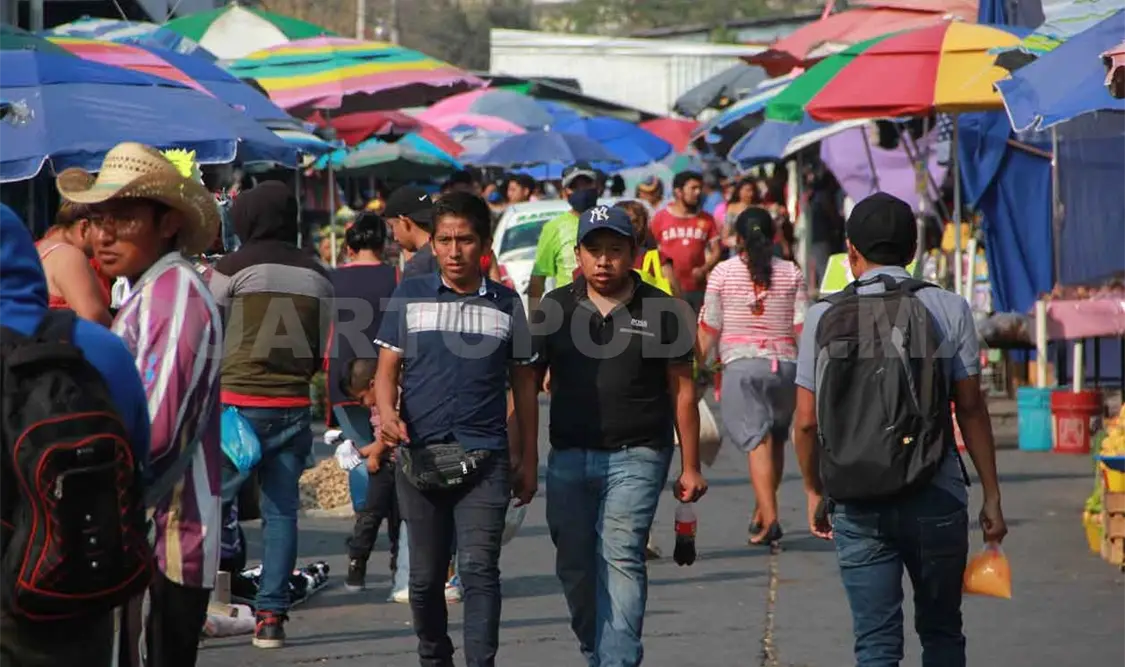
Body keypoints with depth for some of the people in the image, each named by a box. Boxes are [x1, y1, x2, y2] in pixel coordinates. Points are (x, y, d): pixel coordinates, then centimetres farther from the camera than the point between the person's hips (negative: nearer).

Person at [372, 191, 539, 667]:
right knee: (425, 576, 10)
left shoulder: (506, 305, 7)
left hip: (485, 458, -1)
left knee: (479, 569, -14)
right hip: (420, 457, 1)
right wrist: (387, 414, -16)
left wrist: (528, 458, 11)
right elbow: (387, 369, 5)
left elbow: (523, 383, 12)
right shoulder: (410, 297, 6)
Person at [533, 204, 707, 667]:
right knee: (574, 566, 8)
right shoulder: (556, 308, 6)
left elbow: (682, 391, 6)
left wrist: (690, 467, 4)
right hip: (569, 457, 3)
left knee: (621, 557, -14)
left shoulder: (661, 312, 2)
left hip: (636, 458, -3)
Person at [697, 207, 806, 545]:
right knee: (776, 441, 17)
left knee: (757, 441, -9)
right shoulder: (791, 273, 5)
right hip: (784, 364, 2)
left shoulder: (722, 273, 1)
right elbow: (803, 327, 1)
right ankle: (761, 511, 28)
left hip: (741, 365, -2)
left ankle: (769, 518, -21)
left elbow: (709, 329, 2)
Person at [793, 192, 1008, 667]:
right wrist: (991, 496, 4)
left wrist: (814, 493, 16)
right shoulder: (949, 310, -1)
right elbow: (971, 409, -2)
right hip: (935, 499, 0)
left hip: (856, 505, 0)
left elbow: (806, 422, 1)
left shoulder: (824, 317, 1)